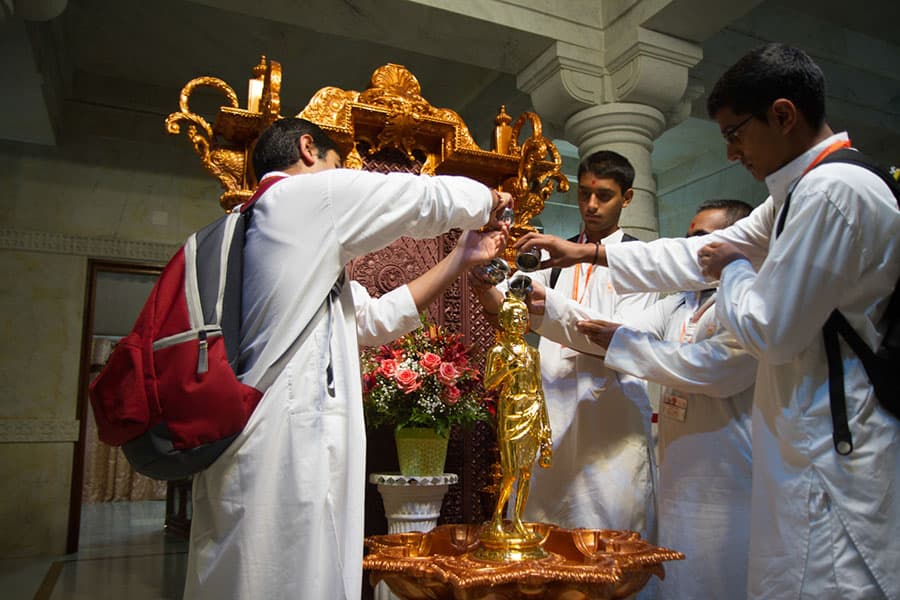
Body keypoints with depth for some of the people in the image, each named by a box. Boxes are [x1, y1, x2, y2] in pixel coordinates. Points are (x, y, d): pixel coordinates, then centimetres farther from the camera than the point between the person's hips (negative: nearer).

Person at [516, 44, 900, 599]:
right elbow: (702, 254, 19)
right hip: (807, 448, 9)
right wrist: (584, 252, 18)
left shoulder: (835, 190, -19)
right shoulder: (803, 190, 14)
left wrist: (734, 270, -1)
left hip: (832, 463, -9)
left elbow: (772, 331, -20)